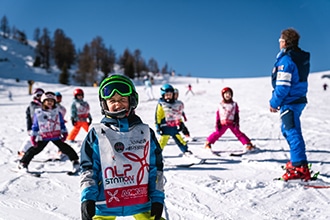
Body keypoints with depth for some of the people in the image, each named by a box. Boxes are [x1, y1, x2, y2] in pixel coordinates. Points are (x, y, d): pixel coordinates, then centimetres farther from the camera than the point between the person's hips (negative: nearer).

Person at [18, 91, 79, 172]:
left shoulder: (57, 112, 3)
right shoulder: (38, 113, -1)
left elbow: (62, 123, 9)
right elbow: (35, 126, 4)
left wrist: (64, 133, 1)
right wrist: (33, 136, 0)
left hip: (56, 136, 1)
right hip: (43, 137, -1)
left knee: (65, 148, -1)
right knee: (35, 149, -1)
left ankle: (75, 161, 11)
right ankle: (23, 163, 13)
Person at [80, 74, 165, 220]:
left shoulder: (145, 132, 6)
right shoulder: (97, 134, 1)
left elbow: (156, 167, 8)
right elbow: (88, 168, 2)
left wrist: (157, 198, 3)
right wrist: (87, 198, -9)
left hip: (141, 202, 1)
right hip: (105, 205, -1)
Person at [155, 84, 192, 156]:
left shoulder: (176, 104, 10)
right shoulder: (161, 104, -7)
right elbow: (157, 116, -7)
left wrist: (181, 123, 22)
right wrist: (158, 125, -11)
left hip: (174, 127, 6)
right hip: (165, 127, -5)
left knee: (179, 139, 14)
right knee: (162, 140, -10)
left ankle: (186, 151, 28)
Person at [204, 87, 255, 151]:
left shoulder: (234, 104, 5)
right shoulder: (221, 105, 4)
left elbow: (236, 114, 7)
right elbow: (217, 114, 6)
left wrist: (237, 122, -3)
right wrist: (217, 124, 0)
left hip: (232, 123, 0)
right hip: (223, 124, 0)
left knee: (238, 133, -5)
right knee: (218, 133, 1)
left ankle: (248, 144, -4)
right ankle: (208, 143, 18)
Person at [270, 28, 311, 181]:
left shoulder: (286, 60, -19)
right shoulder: (302, 58, 11)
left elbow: (283, 86, -22)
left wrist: (274, 103, -10)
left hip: (290, 102, -10)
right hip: (299, 99, 10)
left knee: (292, 132, -7)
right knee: (287, 129, 22)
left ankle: (299, 168, -6)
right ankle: (297, 159, 32)